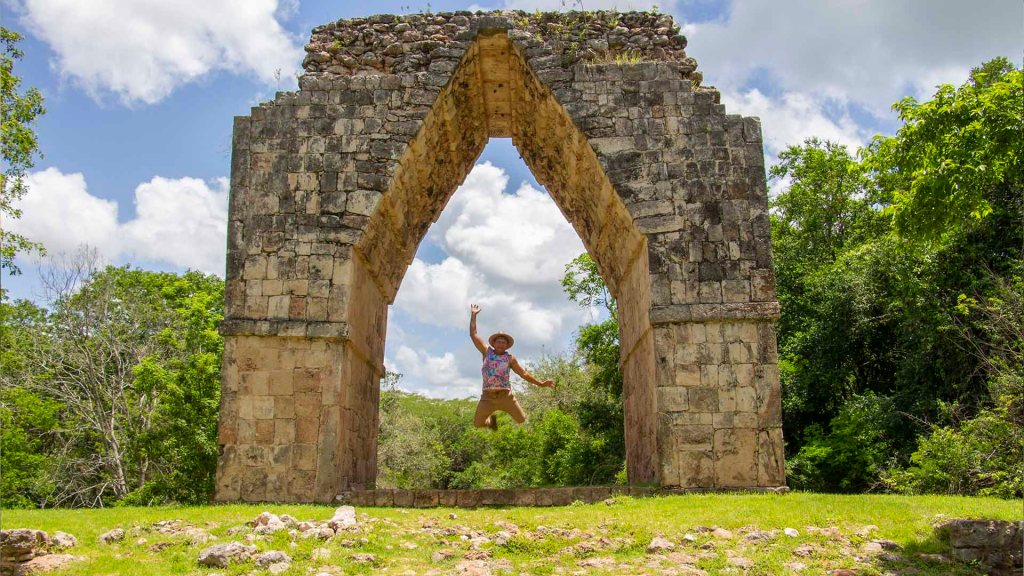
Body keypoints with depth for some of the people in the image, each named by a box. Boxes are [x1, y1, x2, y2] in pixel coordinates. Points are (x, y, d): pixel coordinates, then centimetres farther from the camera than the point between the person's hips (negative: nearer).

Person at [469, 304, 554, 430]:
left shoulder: (510, 358, 7)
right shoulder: (486, 352, 7)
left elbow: (523, 373, 11)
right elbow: (473, 334, 6)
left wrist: (540, 384, 6)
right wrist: (473, 315, 4)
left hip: (505, 395, 0)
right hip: (488, 396, 0)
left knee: (522, 420, -5)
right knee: (477, 424, 2)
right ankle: (491, 420, 36)